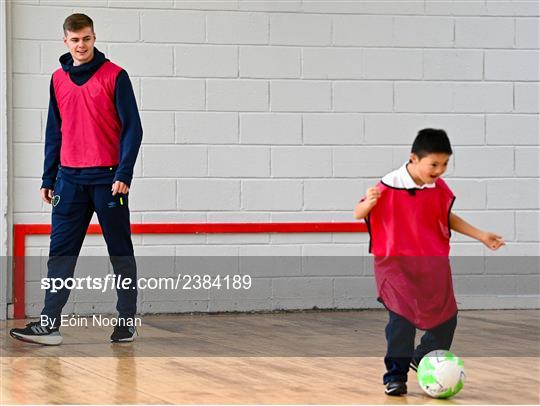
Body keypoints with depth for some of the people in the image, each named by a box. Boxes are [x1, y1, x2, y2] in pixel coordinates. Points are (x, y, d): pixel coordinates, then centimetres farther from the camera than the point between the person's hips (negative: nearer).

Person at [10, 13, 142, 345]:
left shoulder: (114, 76, -4)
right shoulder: (59, 79, 11)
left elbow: (132, 128, -6)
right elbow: (54, 132, 16)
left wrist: (124, 174, -14)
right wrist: (49, 178, 12)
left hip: (107, 178, -4)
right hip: (70, 178, 4)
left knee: (120, 252, 5)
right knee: (60, 252, -3)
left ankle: (127, 322, 13)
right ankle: (49, 324, -6)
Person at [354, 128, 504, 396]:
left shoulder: (440, 189, 0)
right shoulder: (389, 186, -16)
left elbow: (446, 218, 18)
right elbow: (359, 214, -11)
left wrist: (480, 236, 18)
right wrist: (368, 203, -34)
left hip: (433, 263, 5)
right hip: (396, 261, -5)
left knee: (446, 317, 6)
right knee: (402, 317, -19)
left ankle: (424, 359, 33)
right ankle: (395, 375, -4)